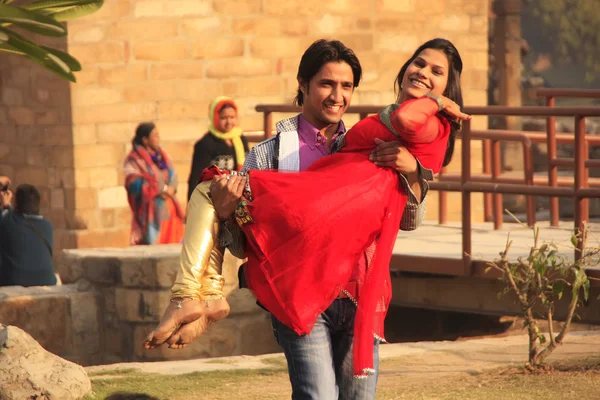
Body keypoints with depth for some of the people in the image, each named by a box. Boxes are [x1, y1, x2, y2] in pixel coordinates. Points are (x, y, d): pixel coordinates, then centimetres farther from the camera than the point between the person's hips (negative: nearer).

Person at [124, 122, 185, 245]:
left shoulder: (161, 155, 16)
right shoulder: (135, 160, -6)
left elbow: (173, 176, 14)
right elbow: (134, 183, -17)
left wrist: (171, 189, -9)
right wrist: (162, 189, -13)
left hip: (168, 210, 7)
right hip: (151, 211, -6)